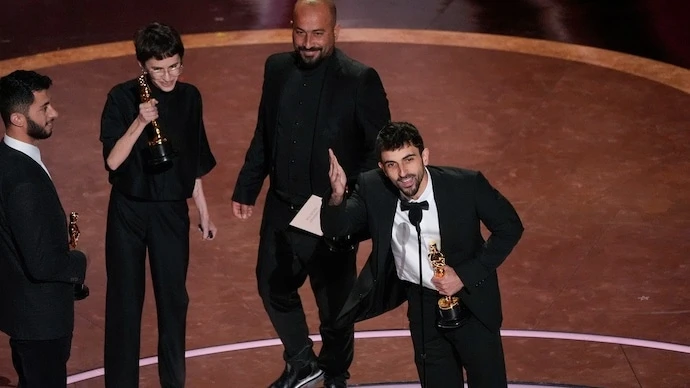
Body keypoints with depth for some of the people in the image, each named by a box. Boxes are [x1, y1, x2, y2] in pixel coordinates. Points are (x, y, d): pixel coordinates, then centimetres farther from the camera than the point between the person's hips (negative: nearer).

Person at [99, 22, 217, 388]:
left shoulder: (189, 98, 0)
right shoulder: (123, 98, -11)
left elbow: (192, 165, 9)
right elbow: (112, 161, -16)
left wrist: (204, 213, 12)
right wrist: (140, 123, -29)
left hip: (172, 210, 3)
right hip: (128, 210, -3)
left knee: (173, 298, 9)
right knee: (124, 300, 4)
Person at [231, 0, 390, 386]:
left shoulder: (360, 79, -15)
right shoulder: (277, 68, 0)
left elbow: (380, 147, -12)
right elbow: (264, 135, 9)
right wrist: (247, 189, 10)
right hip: (281, 210, 4)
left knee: (334, 302, 12)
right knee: (274, 287, 16)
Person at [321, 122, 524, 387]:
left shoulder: (467, 184, -23)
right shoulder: (373, 189, -16)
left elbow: (510, 227, -11)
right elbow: (334, 228, -12)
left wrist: (466, 275, -18)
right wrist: (337, 195, -35)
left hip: (471, 300, -2)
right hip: (421, 304, 2)